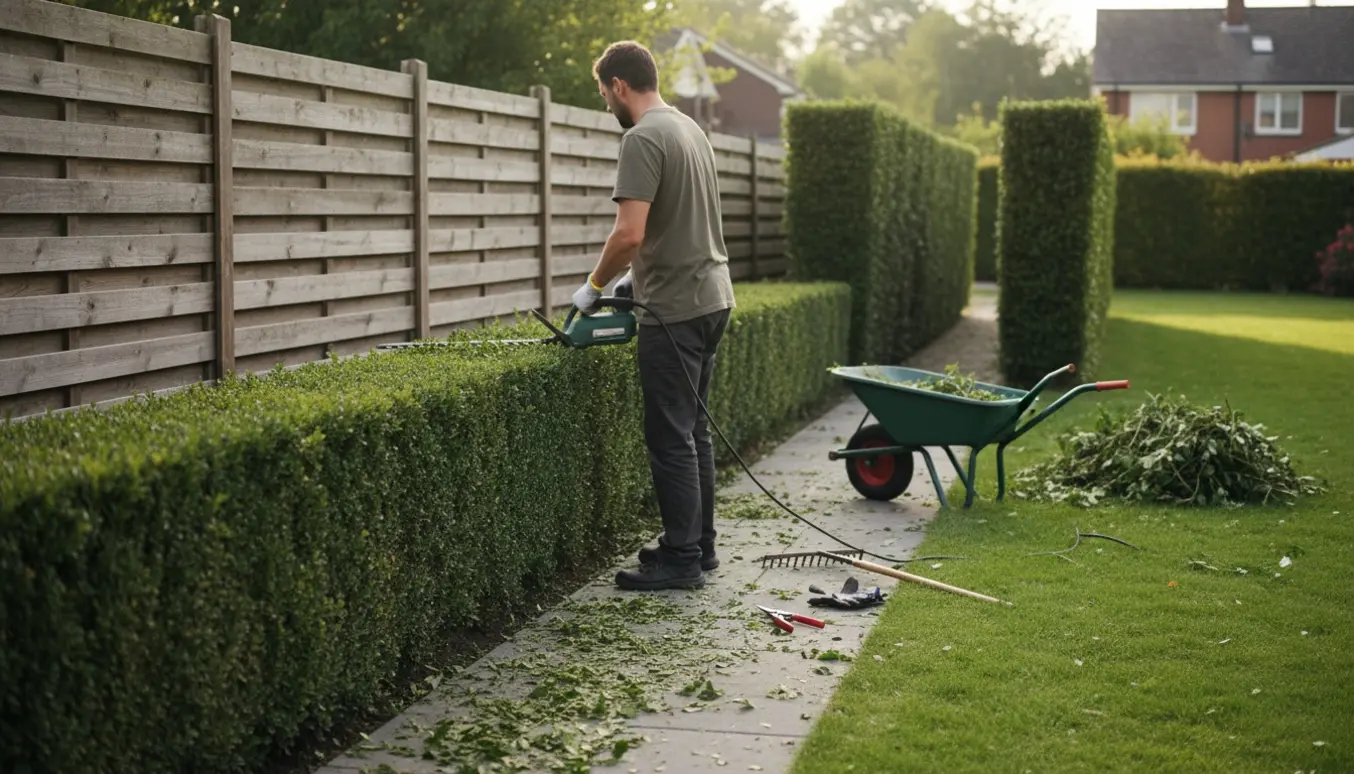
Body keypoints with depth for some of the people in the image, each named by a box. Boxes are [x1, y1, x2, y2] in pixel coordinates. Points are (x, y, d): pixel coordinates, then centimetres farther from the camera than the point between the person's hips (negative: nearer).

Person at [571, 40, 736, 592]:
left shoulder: (643, 139, -15)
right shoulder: (689, 128, 15)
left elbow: (630, 233, -24)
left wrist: (594, 285, -8)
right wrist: (637, 276, 22)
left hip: (675, 309, -10)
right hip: (712, 297, 10)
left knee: (671, 437, -3)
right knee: (693, 430, 16)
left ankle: (682, 559, 2)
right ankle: (699, 544, 23)